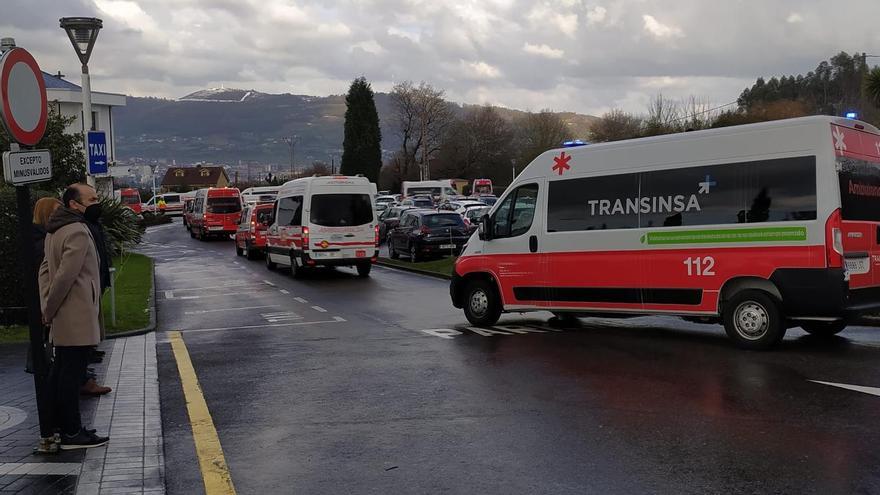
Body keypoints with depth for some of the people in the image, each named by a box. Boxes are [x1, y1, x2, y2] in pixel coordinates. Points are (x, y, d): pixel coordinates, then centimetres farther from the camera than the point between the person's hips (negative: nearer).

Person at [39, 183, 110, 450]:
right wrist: (50, 309, -11)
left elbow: (46, 269, 16)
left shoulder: (56, 230, 14)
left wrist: (47, 307, 11)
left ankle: (59, 426, 26)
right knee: (71, 374, -4)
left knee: (61, 372, 16)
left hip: (62, 320, 10)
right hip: (77, 318, -10)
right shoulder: (78, 232, -17)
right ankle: (72, 433, 2)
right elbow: (65, 276, -22)